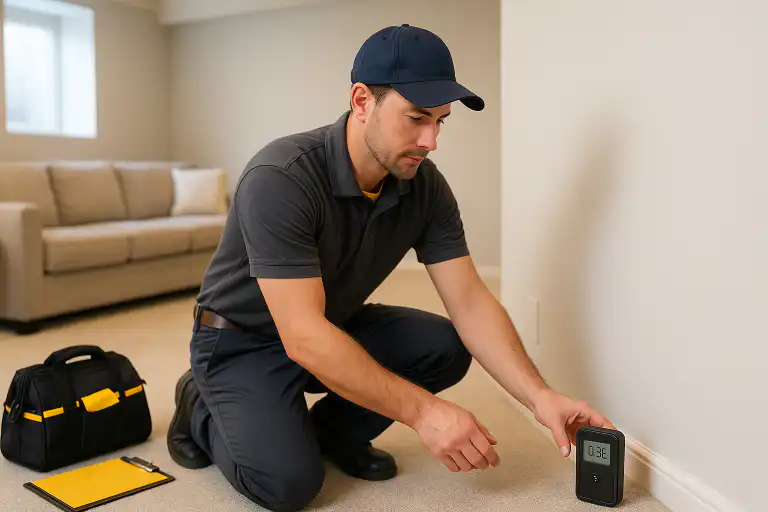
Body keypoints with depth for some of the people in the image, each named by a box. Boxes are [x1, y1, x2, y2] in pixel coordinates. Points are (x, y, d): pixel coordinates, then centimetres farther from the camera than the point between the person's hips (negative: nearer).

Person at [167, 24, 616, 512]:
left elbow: (470, 302, -13)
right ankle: (204, 409, 7)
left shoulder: (425, 186, -13)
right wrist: (423, 411, -35)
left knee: (447, 346, -15)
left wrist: (539, 395, -25)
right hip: (244, 339, -5)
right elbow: (304, 337, -35)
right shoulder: (280, 178, -32)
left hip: (337, 325, 6)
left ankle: (329, 428, 7)